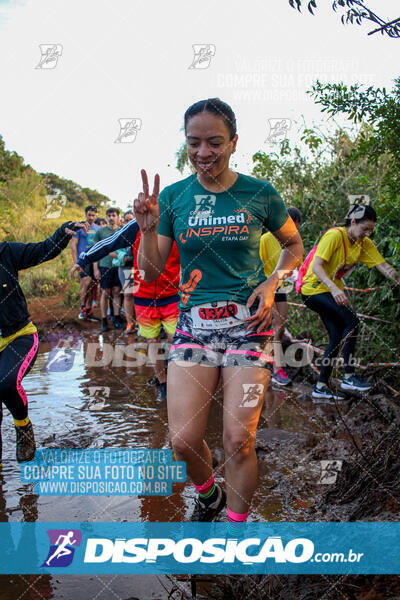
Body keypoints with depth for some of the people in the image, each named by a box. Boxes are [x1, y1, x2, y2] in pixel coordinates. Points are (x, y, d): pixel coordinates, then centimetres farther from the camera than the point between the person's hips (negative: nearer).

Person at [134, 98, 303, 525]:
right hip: (193, 323, 2)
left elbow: (293, 244, 14)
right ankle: (208, 496, 34)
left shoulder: (260, 193, -2)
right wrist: (147, 228, -13)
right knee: (183, 441, 0)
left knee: (238, 442, -2)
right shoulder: (172, 196, 2)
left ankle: (236, 522, 25)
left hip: (248, 322, -1)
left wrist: (272, 282, -4)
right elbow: (151, 272, 5)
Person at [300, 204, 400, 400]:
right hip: (314, 288, -8)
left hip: (333, 290, 8)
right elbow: (316, 266, -27)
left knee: (338, 337, 3)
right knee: (352, 321, -21)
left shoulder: (365, 244, 2)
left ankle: (321, 386, 12)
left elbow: (384, 267, -1)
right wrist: (334, 288, -40)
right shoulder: (334, 235, -20)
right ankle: (349, 377, -13)